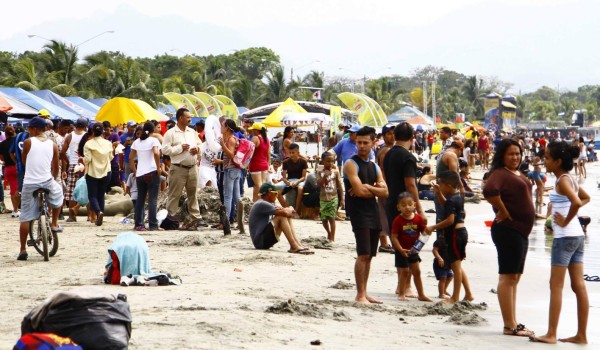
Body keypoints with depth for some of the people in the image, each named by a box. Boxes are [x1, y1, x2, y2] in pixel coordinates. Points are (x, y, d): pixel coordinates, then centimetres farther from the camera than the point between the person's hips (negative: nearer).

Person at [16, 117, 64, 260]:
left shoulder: (28, 142, -2)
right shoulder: (53, 145, 5)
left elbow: (24, 161, 11)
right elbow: (56, 168, 11)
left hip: (29, 183, -2)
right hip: (47, 182, 2)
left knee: (25, 218, 6)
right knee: (58, 191, 35)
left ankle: (23, 250, 5)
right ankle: (54, 224, 33)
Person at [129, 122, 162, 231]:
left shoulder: (137, 142, 12)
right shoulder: (154, 140, -4)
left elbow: (131, 158, 12)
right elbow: (156, 153, -21)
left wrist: (135, 171, 15)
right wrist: (158, 168, -13)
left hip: (139, 174, 5)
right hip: (151, 173, -5)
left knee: (140, 199, 12)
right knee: (152, 199, -4)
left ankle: (139, 224, 12)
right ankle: (153, 225, -7)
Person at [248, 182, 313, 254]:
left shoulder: (265, 204, 18)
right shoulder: (262, 204, -15)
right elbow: (285, 213, -21)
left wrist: (289, 210, -8)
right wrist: (290, 210, 1)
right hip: (260, 241, -10)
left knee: (287, 217, 7)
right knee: (282, 217, -19)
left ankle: (298, 245, -5)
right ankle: (294, 247, -22)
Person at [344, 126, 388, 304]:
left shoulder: (375, 167, 16)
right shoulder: (351, 164, -6)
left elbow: (385, 192, 4)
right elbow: (359, 191, -17)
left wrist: (368, 187, -11)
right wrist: (376, 189, -2)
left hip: (373, 213, 7)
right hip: (358, 213, -7)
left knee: (369, 256, 10)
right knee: (363, 254, -13)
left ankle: (364, 293, 16)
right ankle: (360, 295, -11)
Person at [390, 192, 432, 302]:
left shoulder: (418, 219, -3)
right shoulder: (398, 221, -17)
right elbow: (394, 237, -18)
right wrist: (401, 249, -26)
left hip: (413, 249, 4)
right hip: (401, 250, -4)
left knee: (417, 272, 11)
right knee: (404, 272, 2)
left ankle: (421, 295, 19)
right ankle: (401, 293, 18)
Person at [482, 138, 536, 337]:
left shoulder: (519, 175, 15)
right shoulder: (500, 173, -14)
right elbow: (490, 191, -34)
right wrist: (504, 212, -21)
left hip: (521, 231, 10)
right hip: (508, 230, -10)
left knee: (514, 278, 14)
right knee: (508, 277, -7)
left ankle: (514, 323, 21)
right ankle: (509, 326, -5)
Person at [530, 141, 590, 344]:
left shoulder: (562, 180, -13)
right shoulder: (570, 179, 12)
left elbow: (576, 202, -29)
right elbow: (585, 198, 29)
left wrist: (565, 221, -16)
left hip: (565, 236, -9)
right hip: (577, 235, 9)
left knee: (556, 285, -4)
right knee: (578, 285, 7)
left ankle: (551, 334, -4)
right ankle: (582, 335, 9)